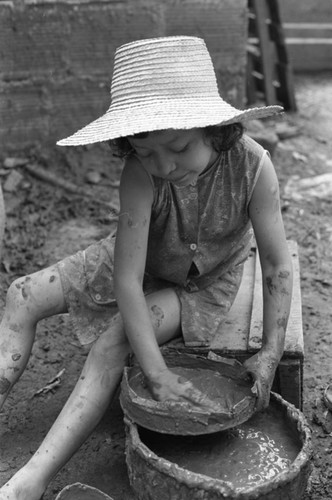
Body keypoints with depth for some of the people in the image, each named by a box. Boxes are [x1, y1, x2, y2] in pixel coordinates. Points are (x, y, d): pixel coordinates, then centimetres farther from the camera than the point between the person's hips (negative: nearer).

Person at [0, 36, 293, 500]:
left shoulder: (252, 165, -33)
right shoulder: (140, 174, -33)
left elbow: (277, 264, -22)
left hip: (204, 283, -2)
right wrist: (158, 374, -41)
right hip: (143, 263, 3)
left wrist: (271, 352, -28)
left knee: (115, 338, -27)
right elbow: (127, 279, -35)